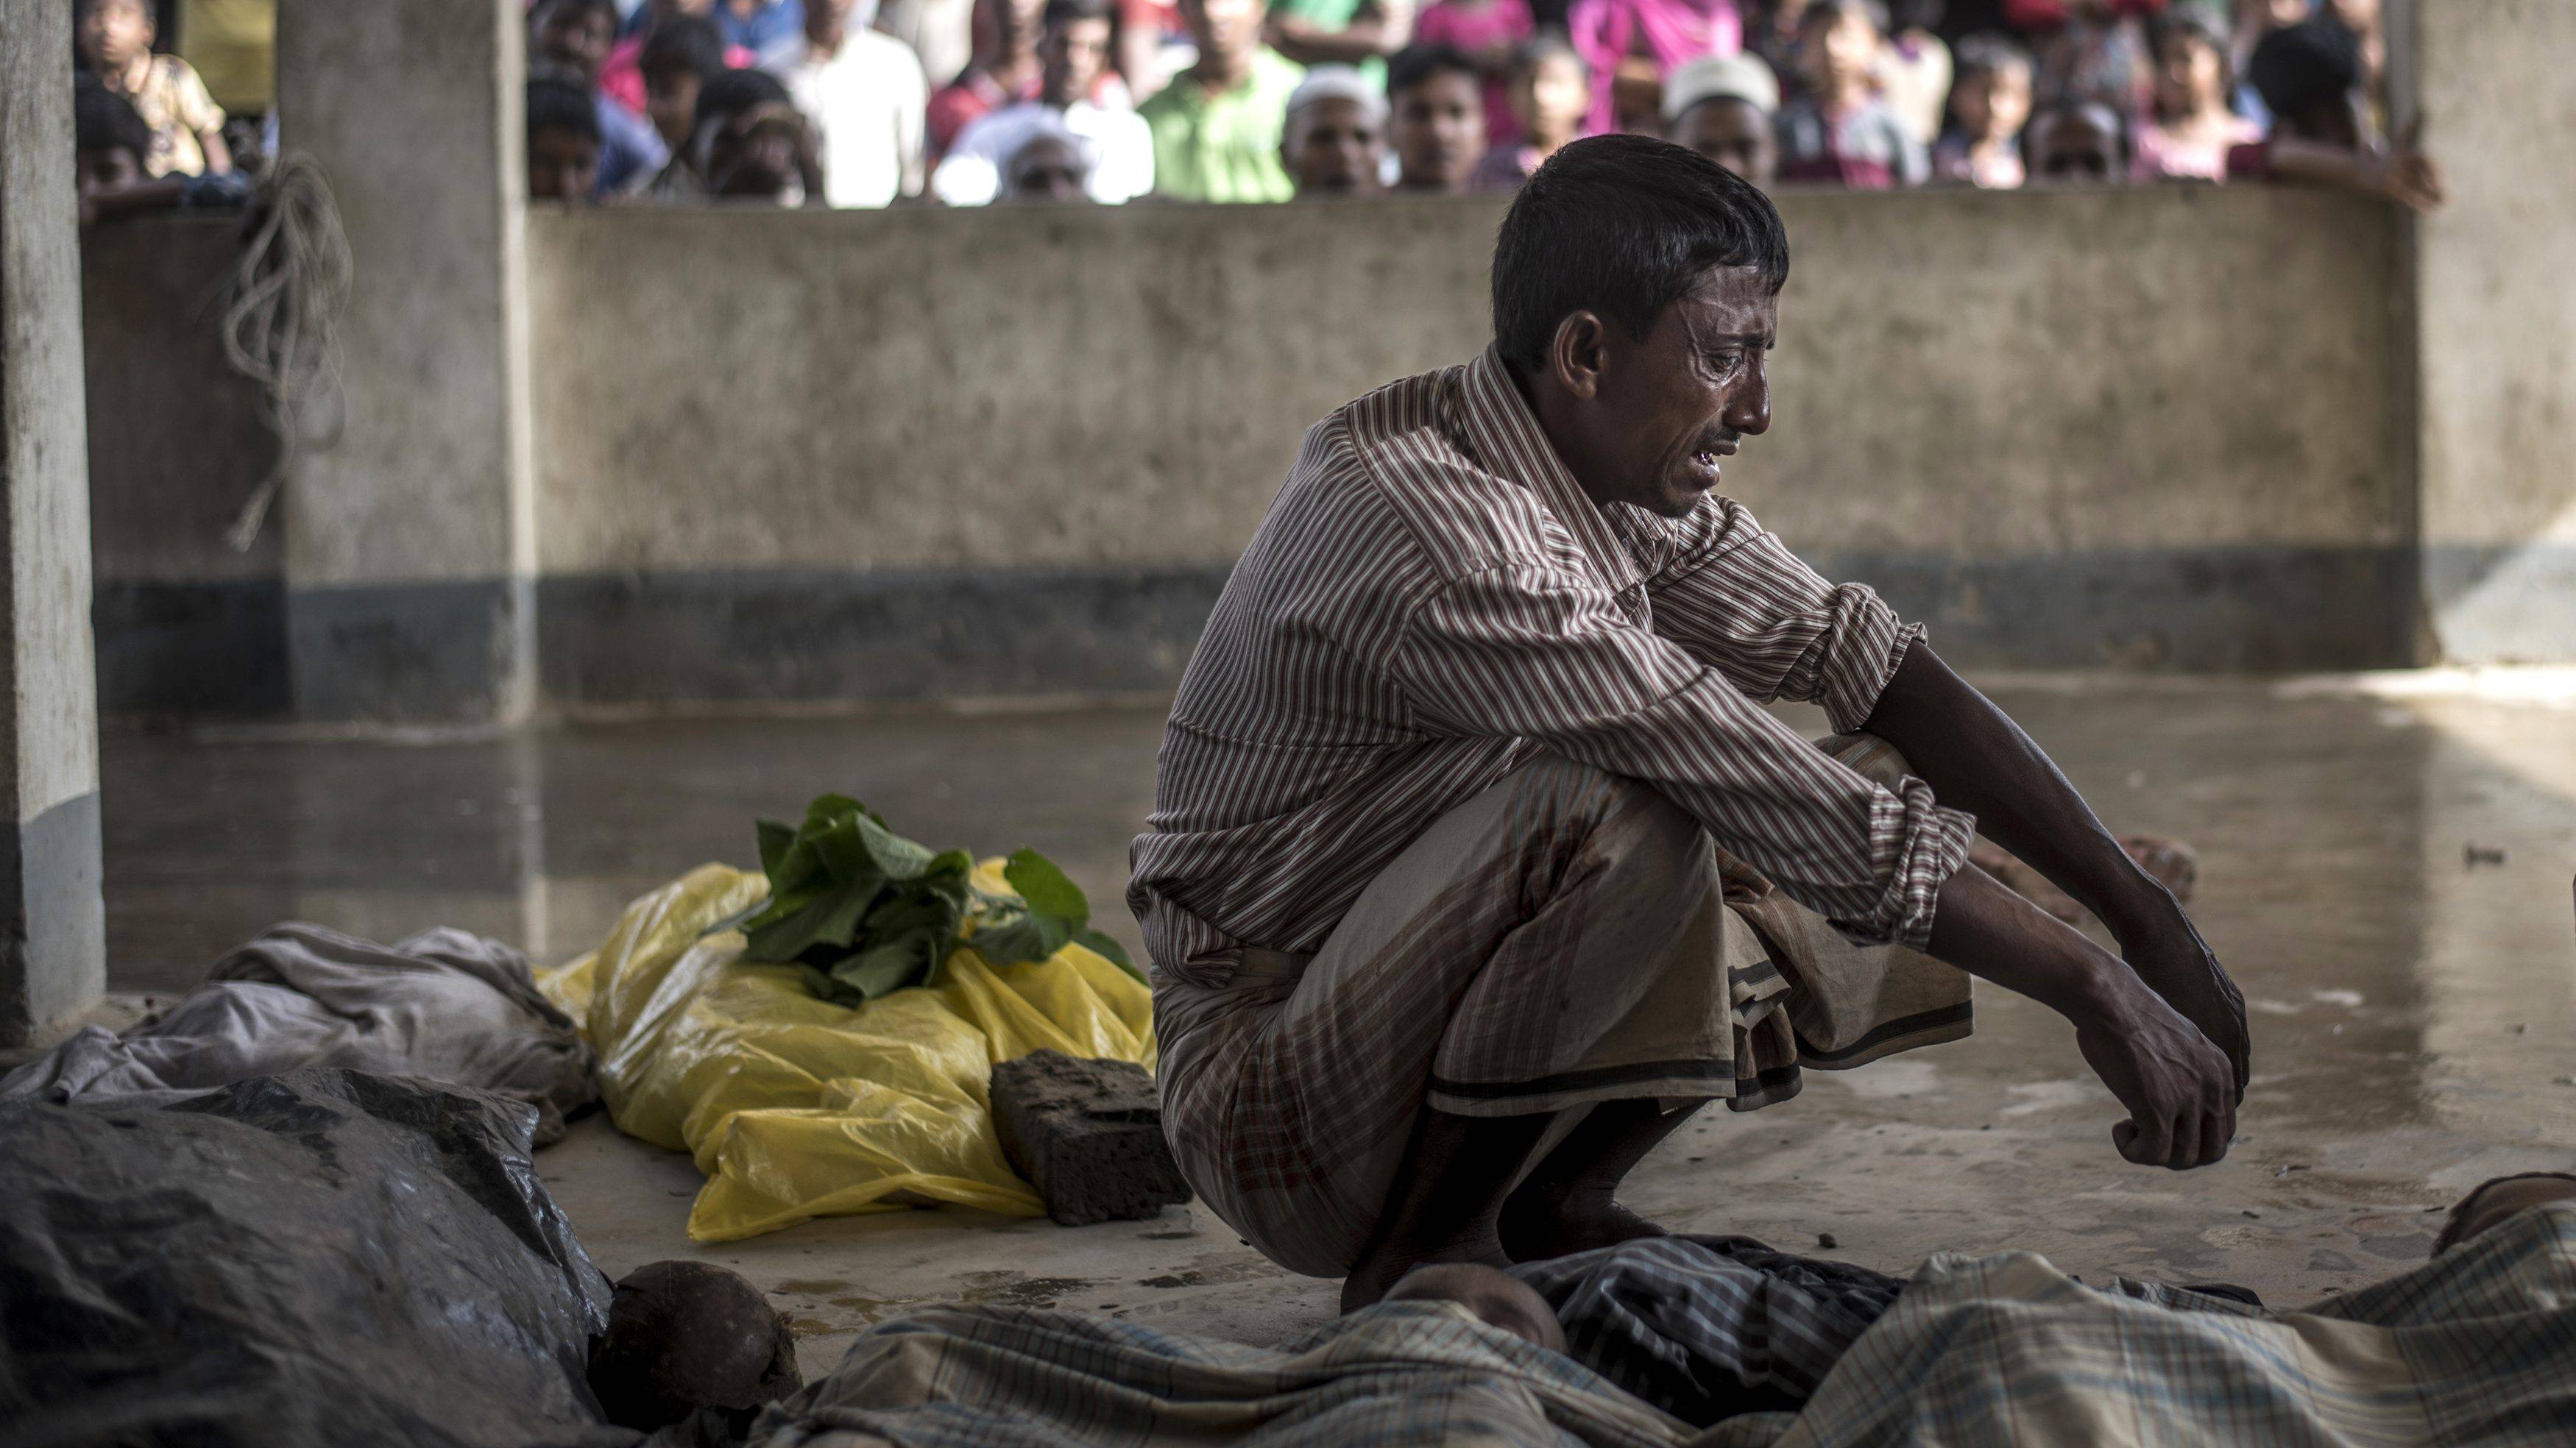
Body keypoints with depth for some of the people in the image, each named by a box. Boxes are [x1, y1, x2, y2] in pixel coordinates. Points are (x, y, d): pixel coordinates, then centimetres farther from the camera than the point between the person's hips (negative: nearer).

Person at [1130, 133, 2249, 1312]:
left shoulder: (1614, 472, 1)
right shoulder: (1431, 518, -28)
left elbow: (1860, 653, 0)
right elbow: (1794, 817, -30)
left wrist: (2141, 910, -8)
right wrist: (2093, 991, -27)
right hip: (1275, 1101, -9)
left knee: (1919, 796, 1)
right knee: (1621, 813, -35)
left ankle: (1557, 1204, 4)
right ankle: (1425, 1252, -16)